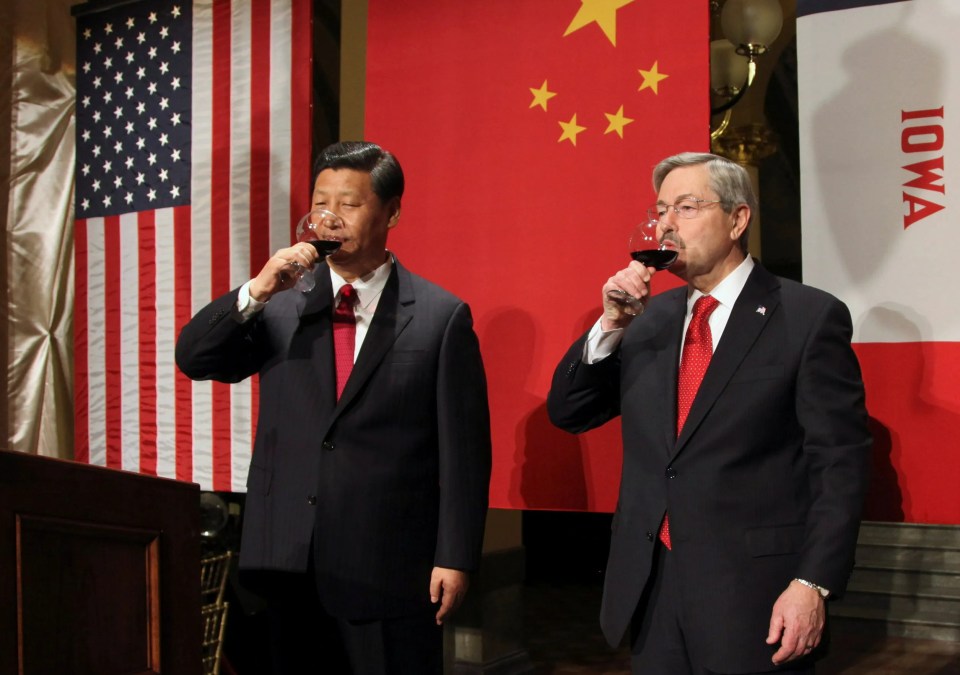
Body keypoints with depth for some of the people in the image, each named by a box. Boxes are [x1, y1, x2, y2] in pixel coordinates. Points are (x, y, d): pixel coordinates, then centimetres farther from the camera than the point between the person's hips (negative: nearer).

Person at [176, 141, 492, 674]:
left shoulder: (441, 318, -3)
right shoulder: (280, 308, 6)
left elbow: (463, 450, -4)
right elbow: (193, 359, -1)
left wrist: (455, 558, -8)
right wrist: (256, 292, -15)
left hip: (389, 570, -3)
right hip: (290, 565, 3)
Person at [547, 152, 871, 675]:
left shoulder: (810, 317, -6)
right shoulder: (649, 317, 9)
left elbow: (840, 462, -10)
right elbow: (568, 413, 10)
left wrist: (814, 583, -17)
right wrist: (611, 325, -5)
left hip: (752, 592, -5)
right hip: (648, 586, 5)